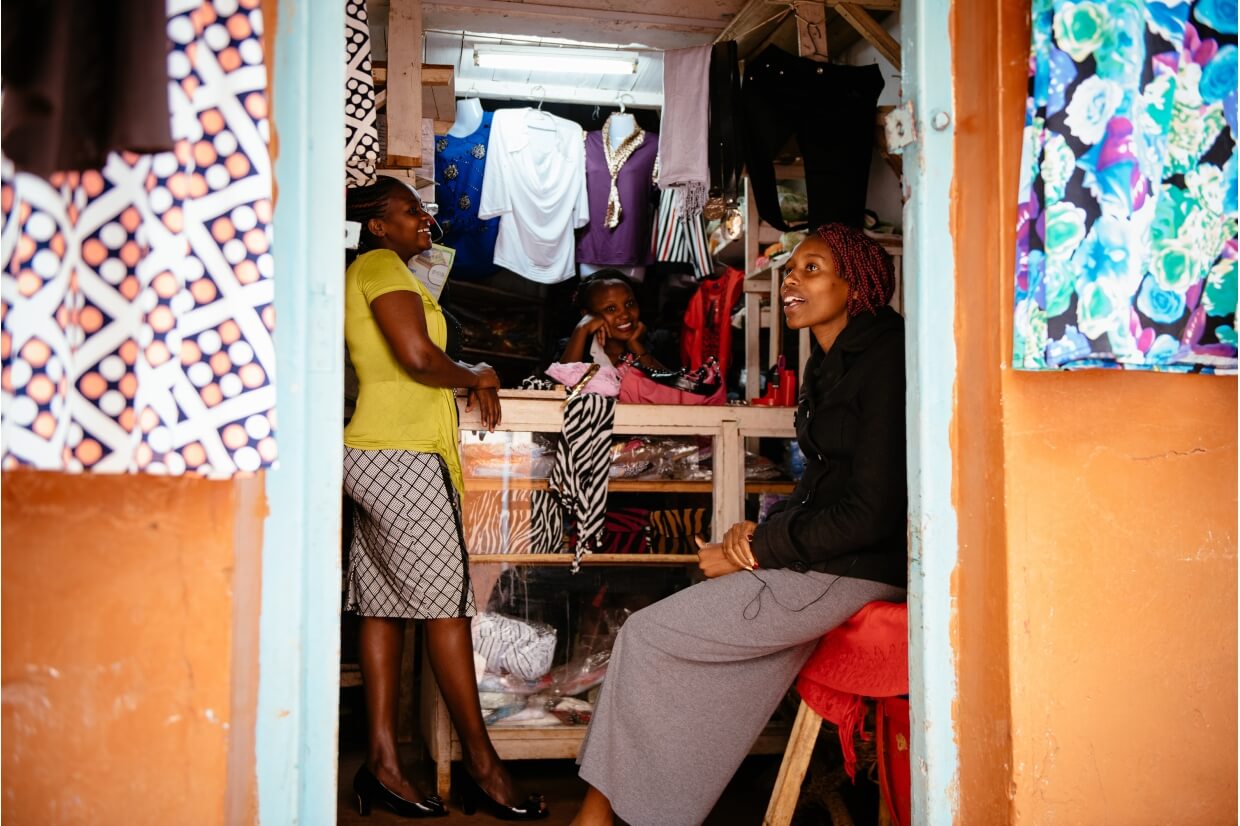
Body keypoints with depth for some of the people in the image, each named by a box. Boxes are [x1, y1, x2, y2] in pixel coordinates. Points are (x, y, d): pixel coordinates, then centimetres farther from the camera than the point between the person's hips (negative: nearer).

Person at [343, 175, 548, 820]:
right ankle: (483, 767, 1)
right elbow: (418, 356, -19)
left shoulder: (367, 271, 24)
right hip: (403, 455, -10)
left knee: (384, 605, 6)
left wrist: (465, 381, 13)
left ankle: (382, 762, 8)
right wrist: (475, 375, -3)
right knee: (446, 602, -6)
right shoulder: (382, 265, -7)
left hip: (374, 453, 10)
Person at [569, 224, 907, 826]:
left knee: (646, 635, -8)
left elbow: (870, 512, -20)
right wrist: (761, 532, -1)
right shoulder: (829, 364, 14)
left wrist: (758, 552, -13)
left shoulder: (883, 360, -15)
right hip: (820, 559, 9)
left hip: (853, 571, -9)